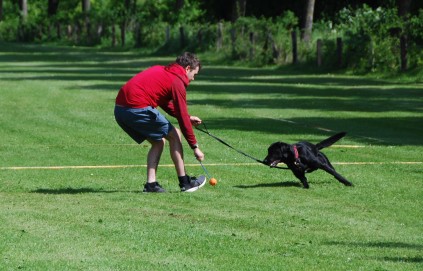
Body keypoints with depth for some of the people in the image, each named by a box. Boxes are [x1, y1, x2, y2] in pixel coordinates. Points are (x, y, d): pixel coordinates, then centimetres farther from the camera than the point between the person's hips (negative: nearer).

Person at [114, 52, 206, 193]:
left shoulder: (160, 71, 23)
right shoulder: (177, 82, -3)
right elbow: (182, 118, -3)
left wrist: (187, 117, 28)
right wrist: (195, 146, 4)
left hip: (120, 109, 9)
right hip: (138, 108, -9)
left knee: (159, 142, 20)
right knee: (174, 135, 6)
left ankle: (151, 184, 10)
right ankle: (184, 182, 9)